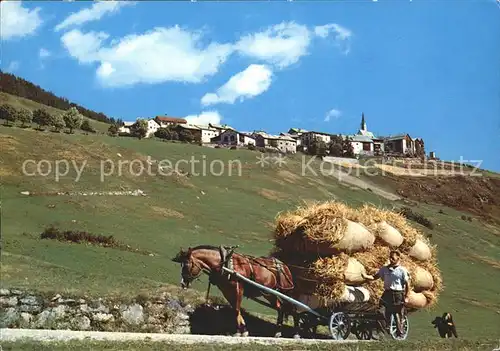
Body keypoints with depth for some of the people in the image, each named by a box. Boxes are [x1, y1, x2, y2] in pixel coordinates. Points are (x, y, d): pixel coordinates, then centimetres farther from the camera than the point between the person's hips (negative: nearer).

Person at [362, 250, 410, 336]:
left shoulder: (402, 270, -4)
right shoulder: (385, 269, 7)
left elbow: (407, 284, -5)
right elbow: (375, 277, 6)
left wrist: (406, 297, -9)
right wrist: (366, 276, -13)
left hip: (398, 295, -4)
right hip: (387, 294, 4)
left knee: (399, 315, 3)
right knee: (387, 314, 8)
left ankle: (400, 332, 13)